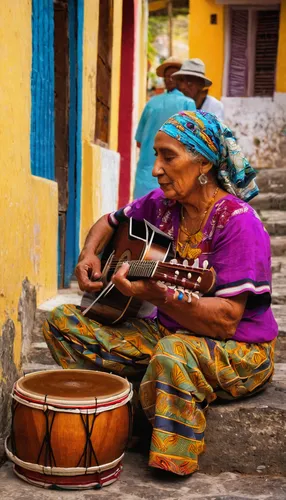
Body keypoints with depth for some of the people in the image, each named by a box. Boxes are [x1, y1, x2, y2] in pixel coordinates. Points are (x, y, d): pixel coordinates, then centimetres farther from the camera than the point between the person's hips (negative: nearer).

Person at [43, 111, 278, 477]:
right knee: (62, 322, -3)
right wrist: (89, 254, 0)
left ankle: (172, 468, -19)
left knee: (172, 352, -42)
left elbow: (226, 320, -27)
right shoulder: (161, 204, 1)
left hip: (238, 352, -7)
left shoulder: (237, 222, -20)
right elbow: (110, 222, 21)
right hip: (168, 333, 7)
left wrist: (158, 295, -39)